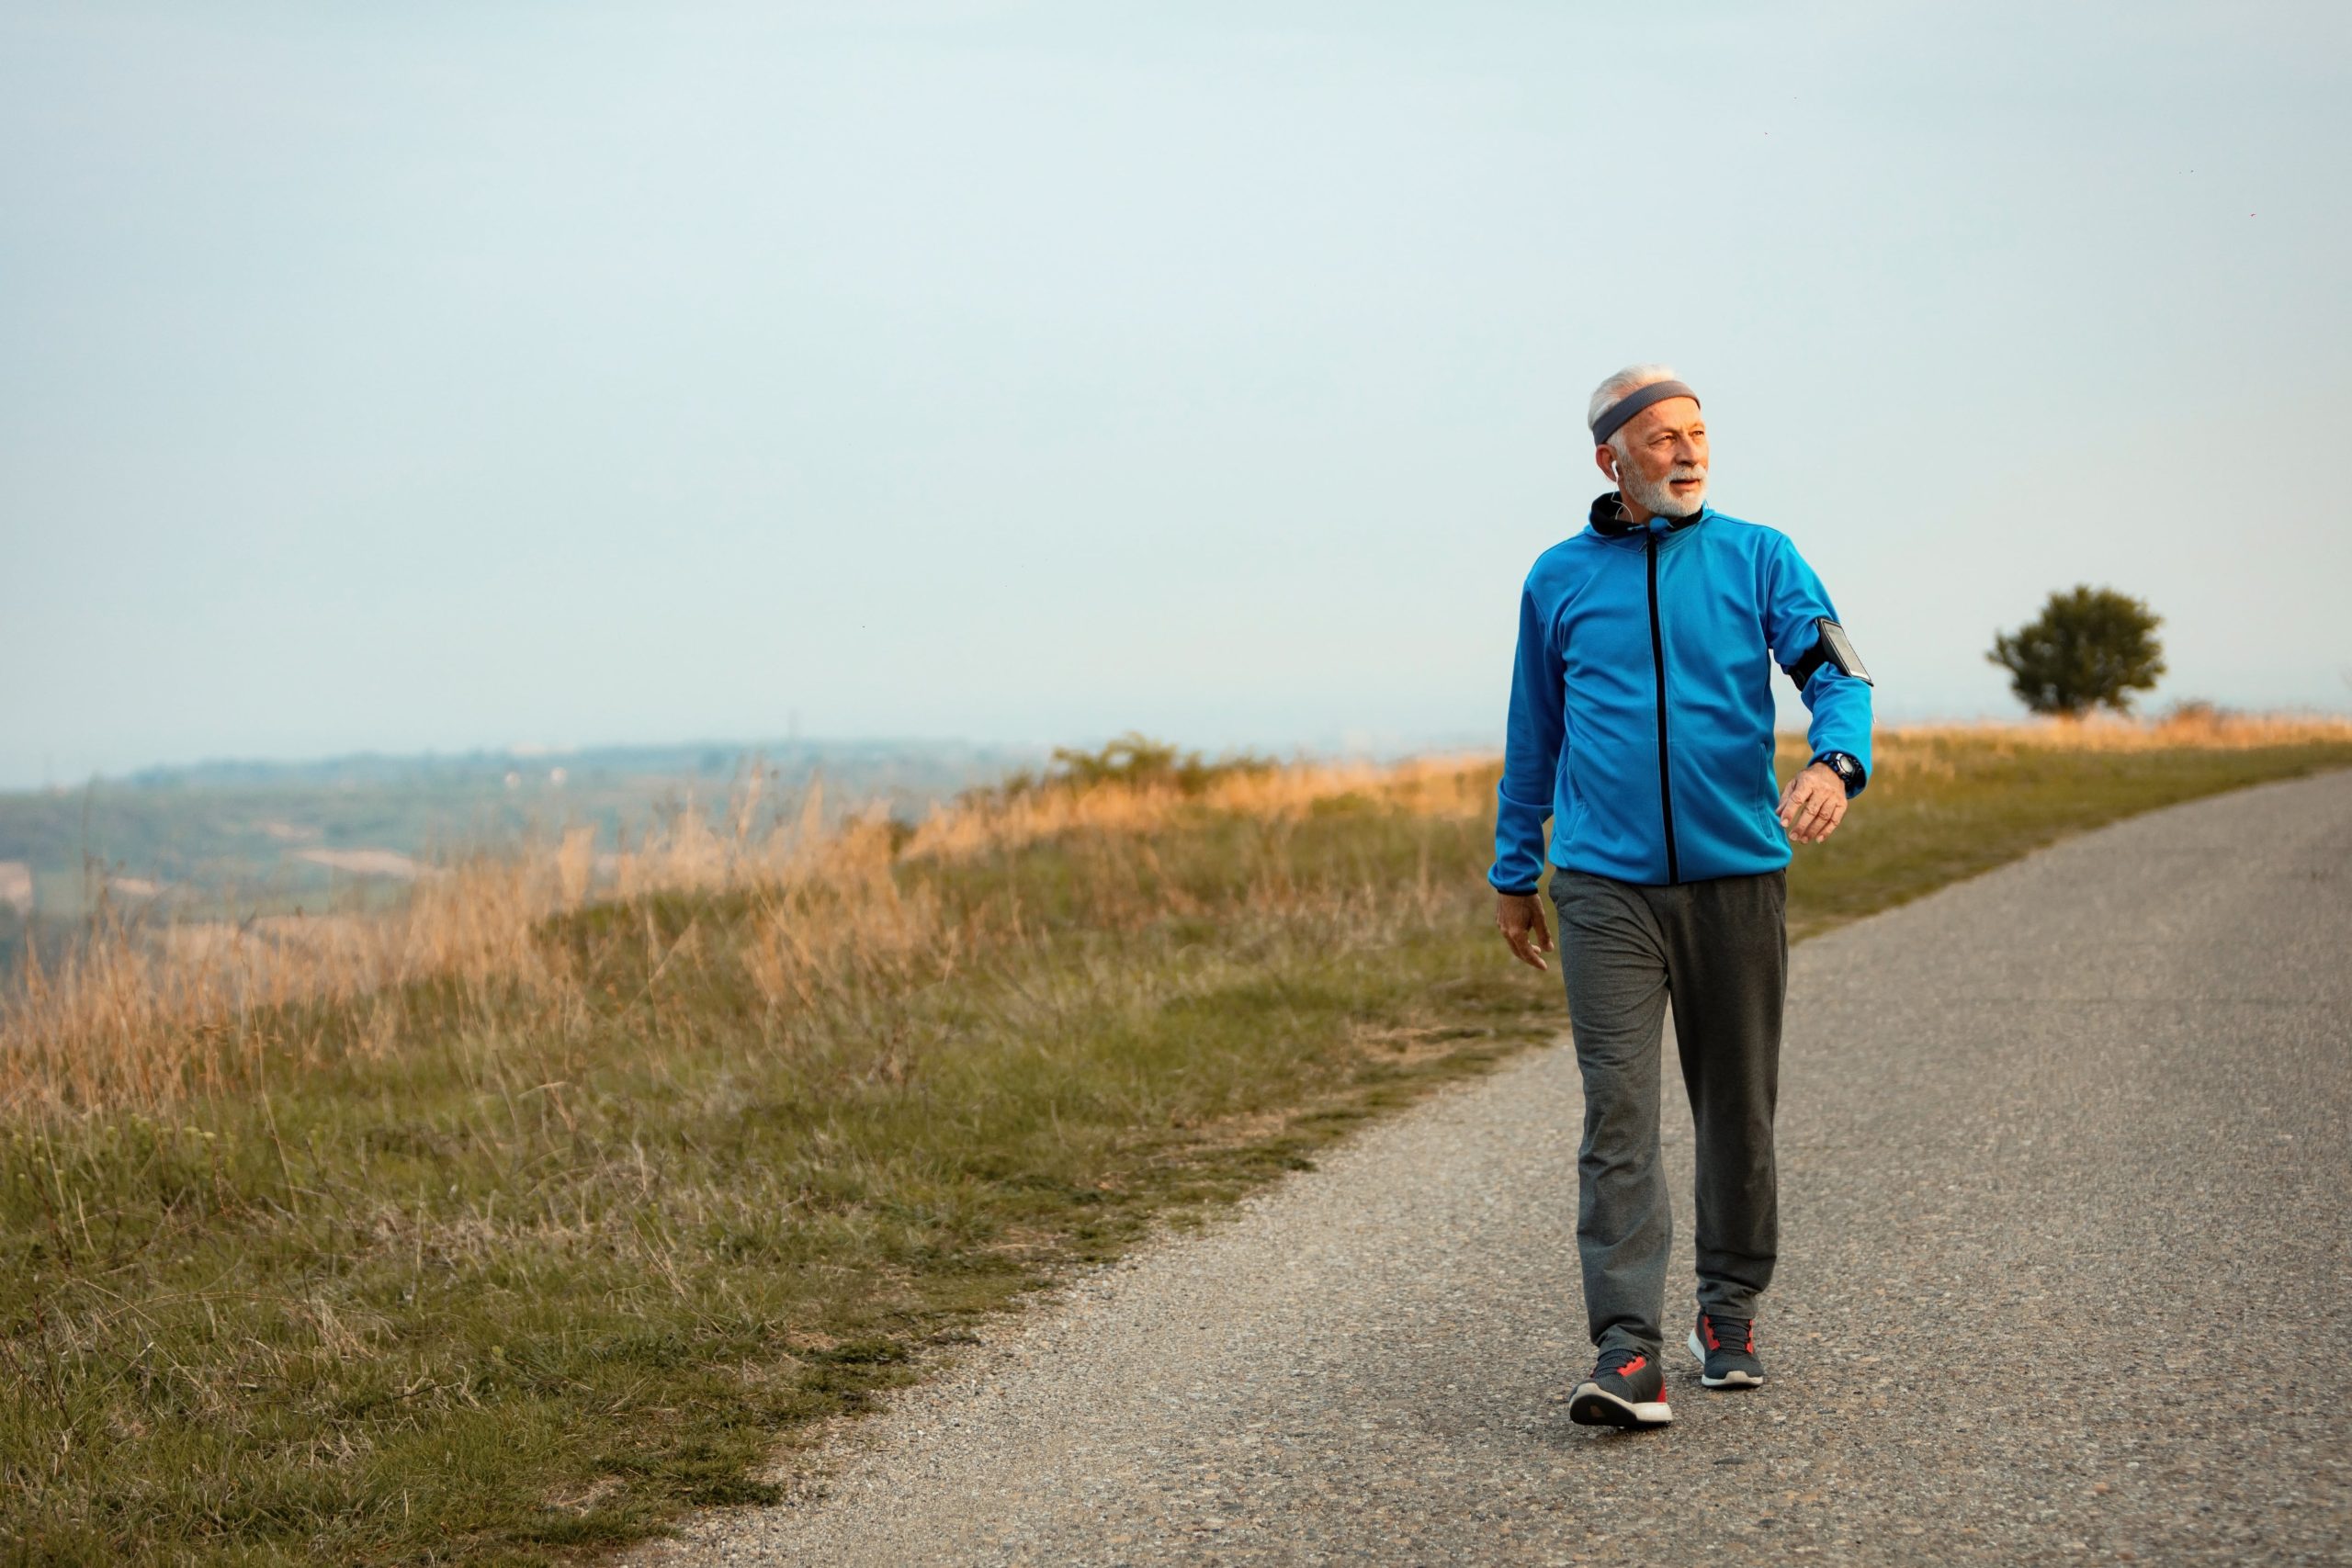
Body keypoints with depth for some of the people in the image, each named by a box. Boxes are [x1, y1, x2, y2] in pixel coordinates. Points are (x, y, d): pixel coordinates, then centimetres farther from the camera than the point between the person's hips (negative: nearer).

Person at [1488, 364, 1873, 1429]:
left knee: (1737, 1109, 9)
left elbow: (1835, 673, -7)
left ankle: (1729, 1315, 27)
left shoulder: (1758, 559, 4)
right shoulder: (1558, 580, 8)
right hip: (1606, 886, -1)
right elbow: (1533, 735, 16)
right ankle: (1627, 1353, -15)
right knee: (1618, 1111, -11)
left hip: (1737, 873, 1)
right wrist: (1514, 873, 18)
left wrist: (1835, 762, -29)